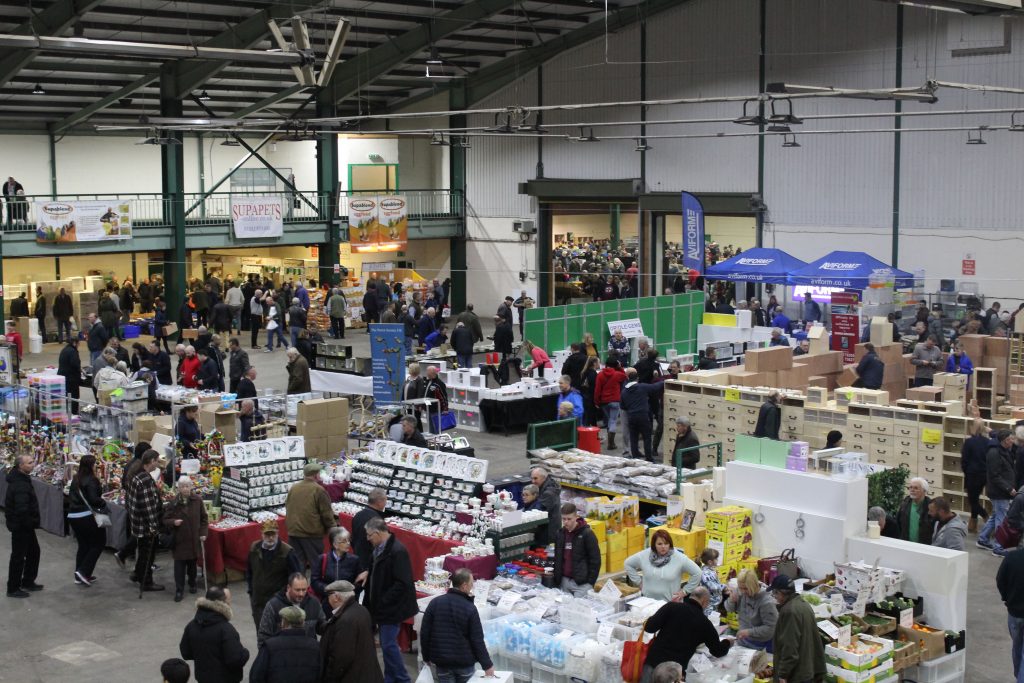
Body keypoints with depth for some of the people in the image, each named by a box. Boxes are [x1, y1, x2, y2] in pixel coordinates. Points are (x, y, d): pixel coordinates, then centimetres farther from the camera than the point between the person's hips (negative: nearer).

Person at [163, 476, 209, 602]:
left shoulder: (197, 500, -4)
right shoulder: (173, 502, -8)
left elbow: (203, 518, 5)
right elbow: (165, 520, 0)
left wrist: (203, 533, -2)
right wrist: (173, 522, -21)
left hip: (194, 539, 2)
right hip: (179, 539, -1)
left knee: (192, 563, 14)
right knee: (179, 565, -2)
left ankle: (192, 584, 35)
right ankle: (179, 590, 4)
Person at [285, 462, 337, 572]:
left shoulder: (293, 489, 5)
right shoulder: (319, 490, -12)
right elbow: (326, 514, -8)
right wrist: (332, 528, 7)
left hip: (293, 531, 5)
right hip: (312, 533, -5)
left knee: (297, 563, 11)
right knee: (316, 563, 2)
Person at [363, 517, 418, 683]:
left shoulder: (397, 551, -21)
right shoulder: (379, 549, 10)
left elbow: (402, 583, -24)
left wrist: (383, 601, -21)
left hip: (391, 607, -9)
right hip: (381, 607, 9)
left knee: (389, 644, -5)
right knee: (386, 644, 14)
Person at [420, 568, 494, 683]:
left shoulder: (435, 603, -5)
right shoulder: (470, 608, -13)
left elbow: (424, 633, -1)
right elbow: (477, 640, -11)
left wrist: (427, 657, 12)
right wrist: (487, 665, -3)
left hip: (441, 661, 2)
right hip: (465, 661, -2)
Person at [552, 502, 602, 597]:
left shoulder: (587, 533, -9)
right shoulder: (560, 533, 8)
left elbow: (595, 560, -7)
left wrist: (590, 582, -10)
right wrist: (557, 579, 11)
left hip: (582, 583, -6)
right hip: (564, 581, 6)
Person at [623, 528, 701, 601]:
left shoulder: (679, 558, -10)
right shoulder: (644, 556, -2)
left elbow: (697, 573, -6)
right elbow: (628, 564, 12)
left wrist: (685, 591, -4)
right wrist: (638, 581, 7)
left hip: (669, 602, -2)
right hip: (647, 601, 3)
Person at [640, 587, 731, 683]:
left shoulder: (672, 607, 0)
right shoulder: (704, 622, 4)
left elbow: (649, 627, -6)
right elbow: (718, 651, 15)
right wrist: (728, 643, 37)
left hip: (653, 661, 0)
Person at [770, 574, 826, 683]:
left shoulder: (789, 611, -20)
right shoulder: (804, 605, 10)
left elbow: (789, 646, -23)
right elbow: (815, 640, 15)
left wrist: (783, 673, -18)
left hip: (795, 674, -10)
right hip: (807, 669, 10)